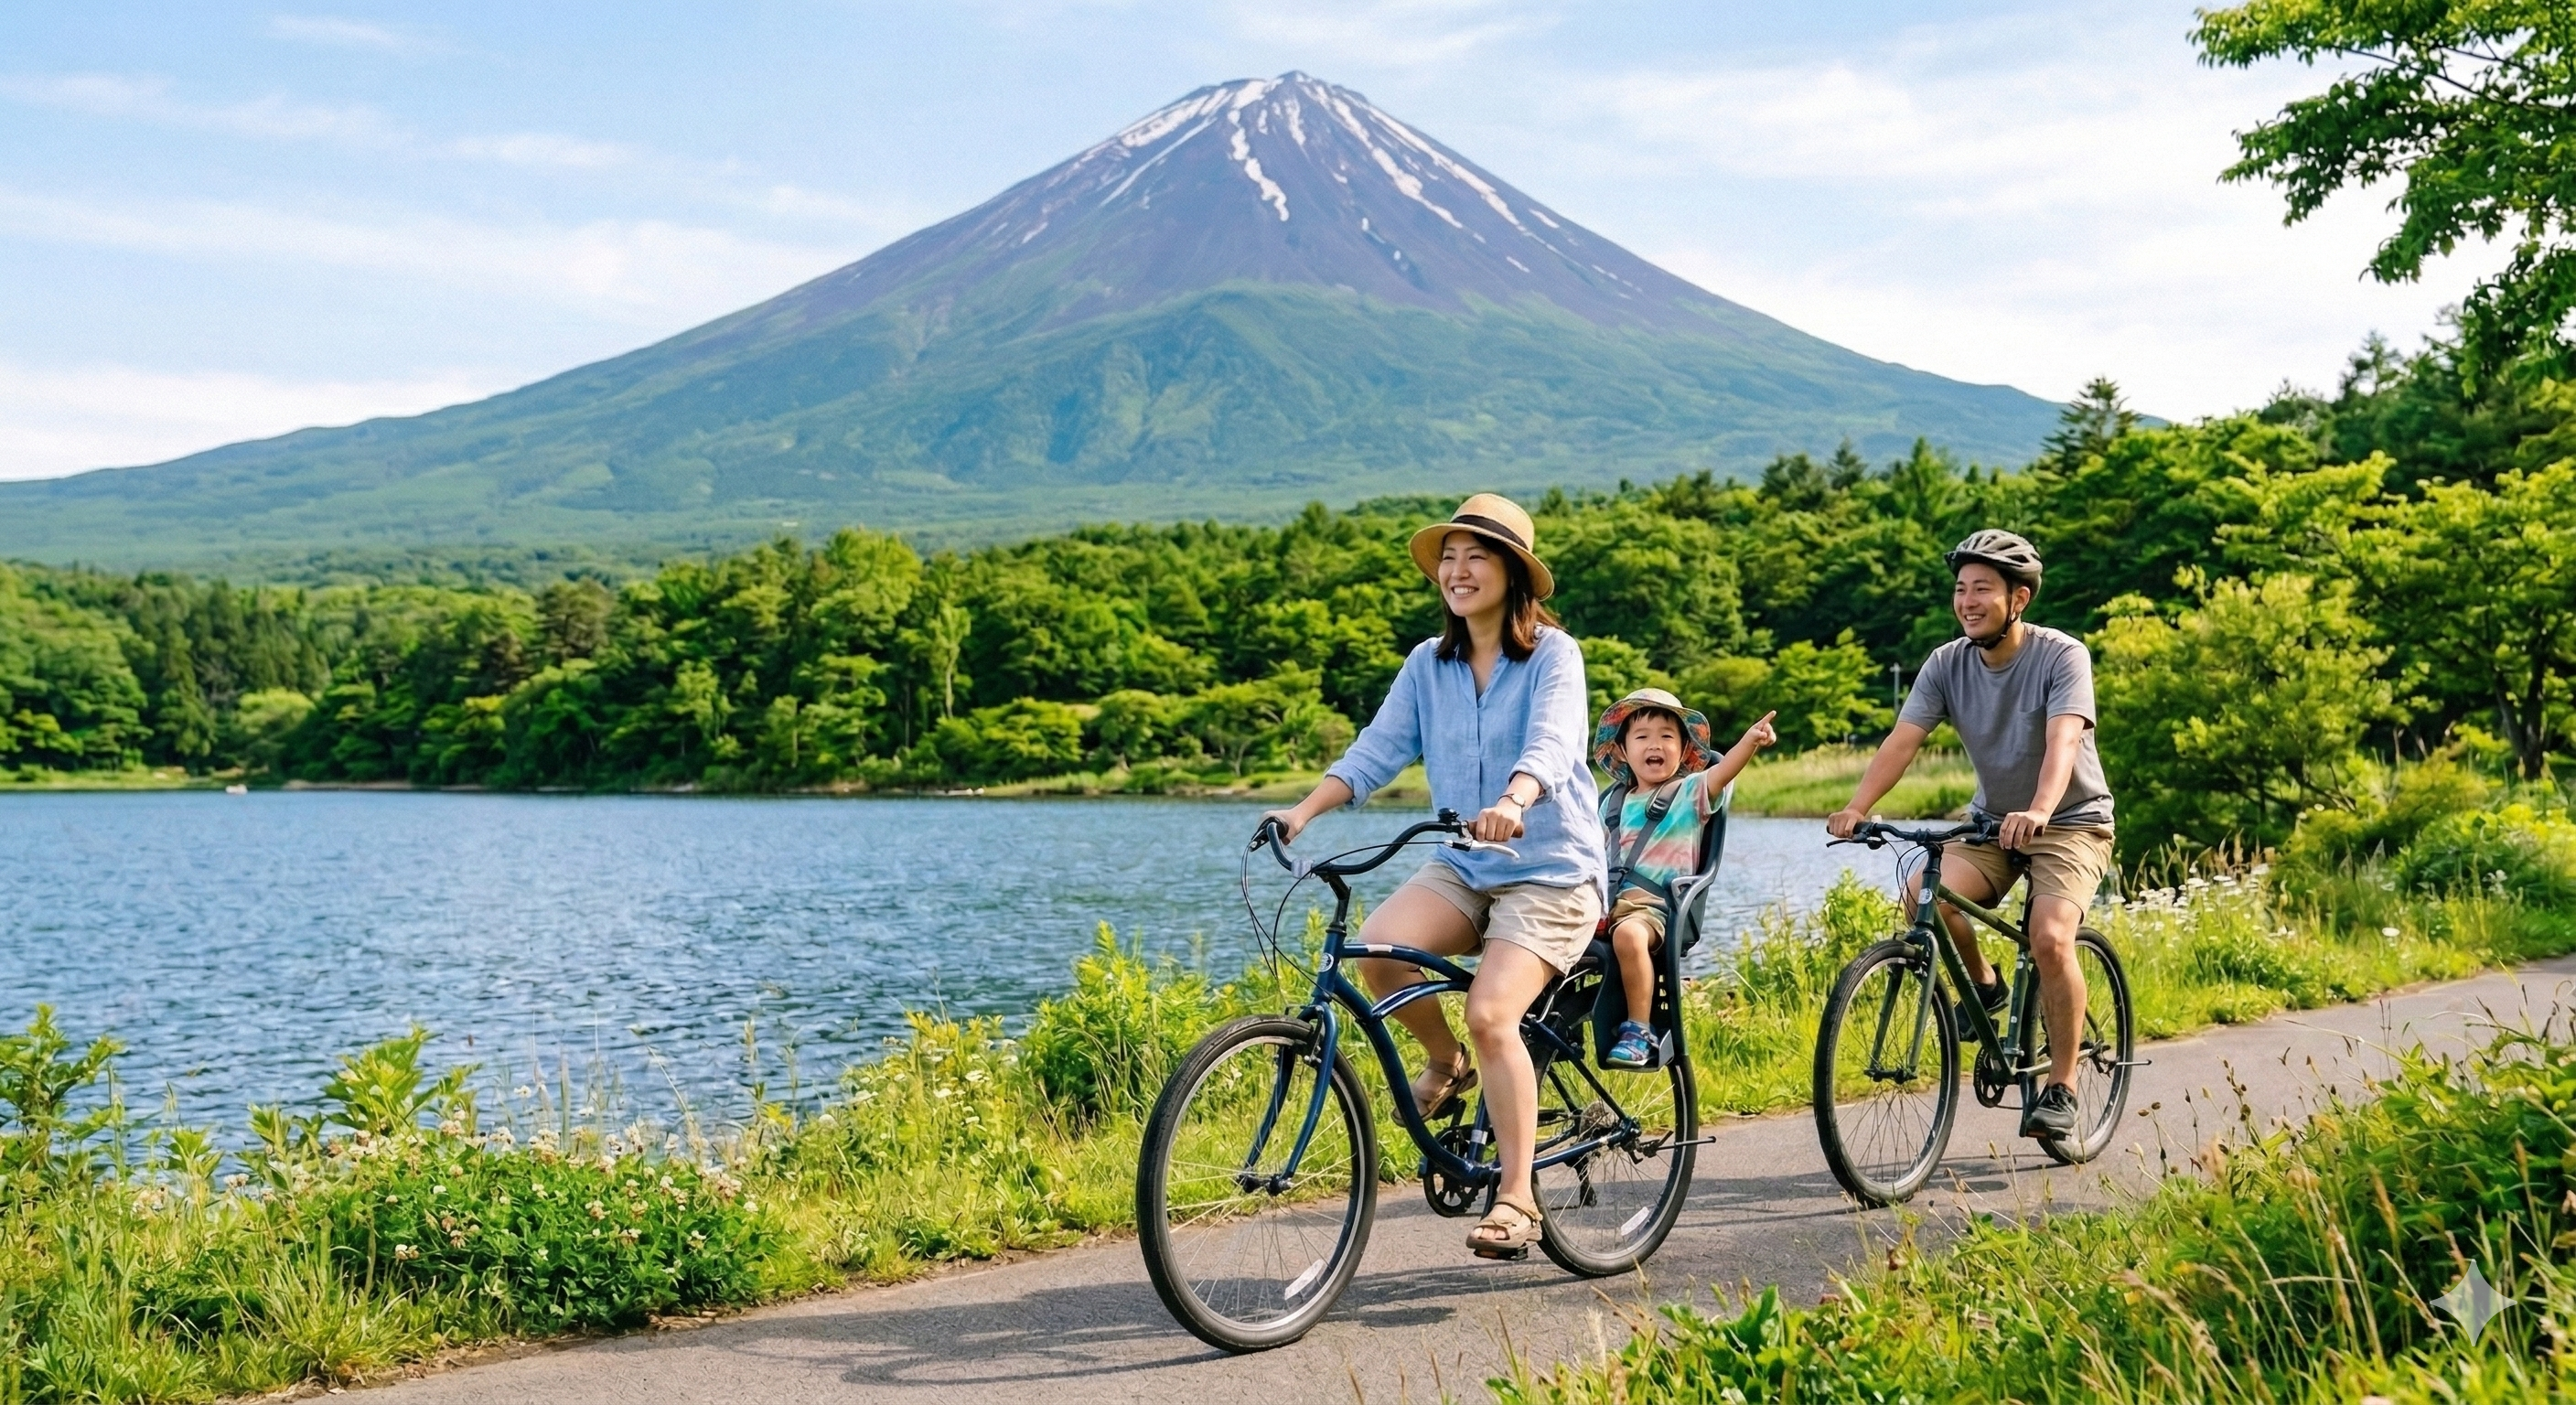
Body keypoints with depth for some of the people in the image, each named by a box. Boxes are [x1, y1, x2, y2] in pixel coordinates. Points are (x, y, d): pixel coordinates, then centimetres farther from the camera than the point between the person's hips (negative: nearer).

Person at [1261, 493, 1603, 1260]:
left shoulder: (1552, 654, -8)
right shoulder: (1429, 664, 7)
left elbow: (1549, 744, -25)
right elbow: (1376, 749, -1)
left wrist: (1513, 804, -46)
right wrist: (1302, 810, -17)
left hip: (1550, 867, -5)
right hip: (1461, 865, 5)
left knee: (1490, 1012, -24)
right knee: (1376, 946, -24)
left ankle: (1516, 1198, -13)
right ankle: (1446, 1061, 5)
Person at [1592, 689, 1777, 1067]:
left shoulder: (1691, 792, 5)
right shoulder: (1614, 800, 20)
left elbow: (1721, 773, -16)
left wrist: (1750, 741, -35)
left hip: (1652, 903, -5)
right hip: (1606, 897, 5)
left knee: (1628, 934, -38)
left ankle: (1639, 1031, -26)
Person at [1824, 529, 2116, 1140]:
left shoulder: (2061, 656, -19)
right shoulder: (1947, 664, -7)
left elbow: (2063, 741, -34)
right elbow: (1901, 742, -17)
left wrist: (2038, 812, -53)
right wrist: (1856, 807, -34)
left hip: (2071, 820, -4)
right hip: (1991, 819, 4)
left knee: (2050, 938, -26)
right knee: (1921, 894, -24)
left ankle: (2060, 1087, -9)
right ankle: (1984, 987, 5)